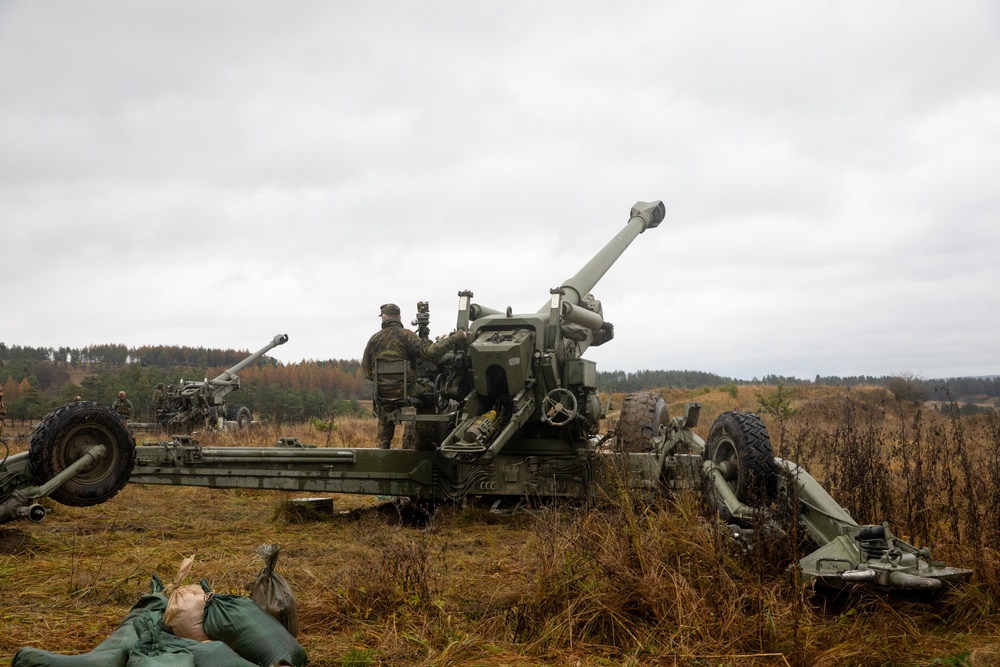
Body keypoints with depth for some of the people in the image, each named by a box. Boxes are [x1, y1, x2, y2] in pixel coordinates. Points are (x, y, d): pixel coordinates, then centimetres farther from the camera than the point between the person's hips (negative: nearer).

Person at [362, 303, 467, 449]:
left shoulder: (374, 339, 6)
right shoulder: (406, 335, -7)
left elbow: (366, 370, 12)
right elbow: (430, 352, -17)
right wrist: (455, 338, -13)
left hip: (382, 393, 4)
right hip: (407, 390, -4)